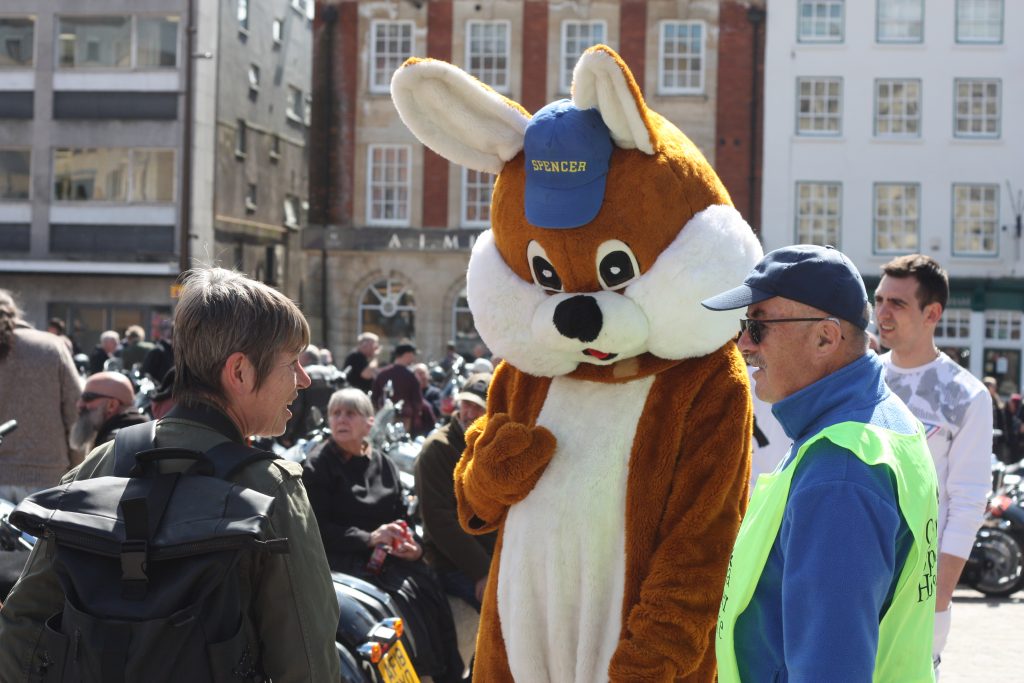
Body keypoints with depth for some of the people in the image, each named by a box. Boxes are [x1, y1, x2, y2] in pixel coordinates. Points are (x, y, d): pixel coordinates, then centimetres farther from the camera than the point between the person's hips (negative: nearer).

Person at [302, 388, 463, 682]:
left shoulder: (383, 465, 18)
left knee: (430, 591, -21)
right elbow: (318, 529, -7)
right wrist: (368, 539, -18)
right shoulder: (318, 467, 2)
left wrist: (414, 546, -5)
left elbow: (403, 518, 18)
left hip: (390, 558, 5)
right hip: (344, 561, -5)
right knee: (404, 598, -29)